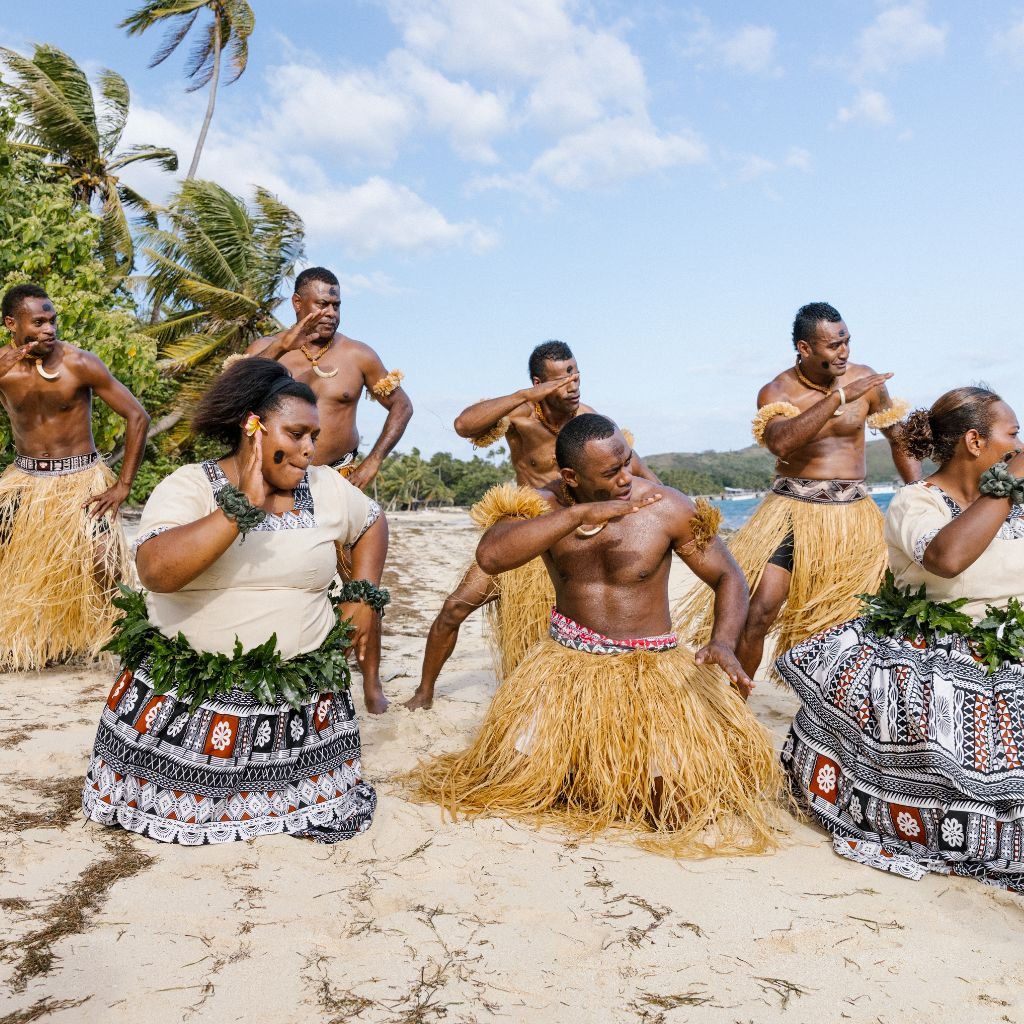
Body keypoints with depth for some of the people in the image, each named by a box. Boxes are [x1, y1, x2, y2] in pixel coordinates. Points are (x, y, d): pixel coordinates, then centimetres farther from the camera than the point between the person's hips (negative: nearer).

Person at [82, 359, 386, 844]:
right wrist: (243, 506, -27)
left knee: (324, 812, 0)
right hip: (186, 690, -2)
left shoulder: (327, 487, 2)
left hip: (300, 694, 3)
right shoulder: (188, 485, -10)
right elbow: (156, 571, -26)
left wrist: (365, 596, 7)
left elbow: (373, 523, 20)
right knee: (169, 806, 8)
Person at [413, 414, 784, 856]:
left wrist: (723, 642, -25)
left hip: (652, 668, -1)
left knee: (679, 806, -13)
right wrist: (580, 513, -34)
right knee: (517, 778, -8)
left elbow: (729, 578, -4)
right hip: (567, 664, 1)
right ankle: (571, 762, 26)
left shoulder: (668, 508, -12)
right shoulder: (544, 505, -9)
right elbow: (489, 557, -27)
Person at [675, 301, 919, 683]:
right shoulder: (776, 392, -6)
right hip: (793, 510, -3)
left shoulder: (865, 380, 1)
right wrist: (839, 397, -29)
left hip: (853, 512, 3)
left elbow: (899, 437, 14)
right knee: (758, 613, -9)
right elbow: (781, 443, -27)